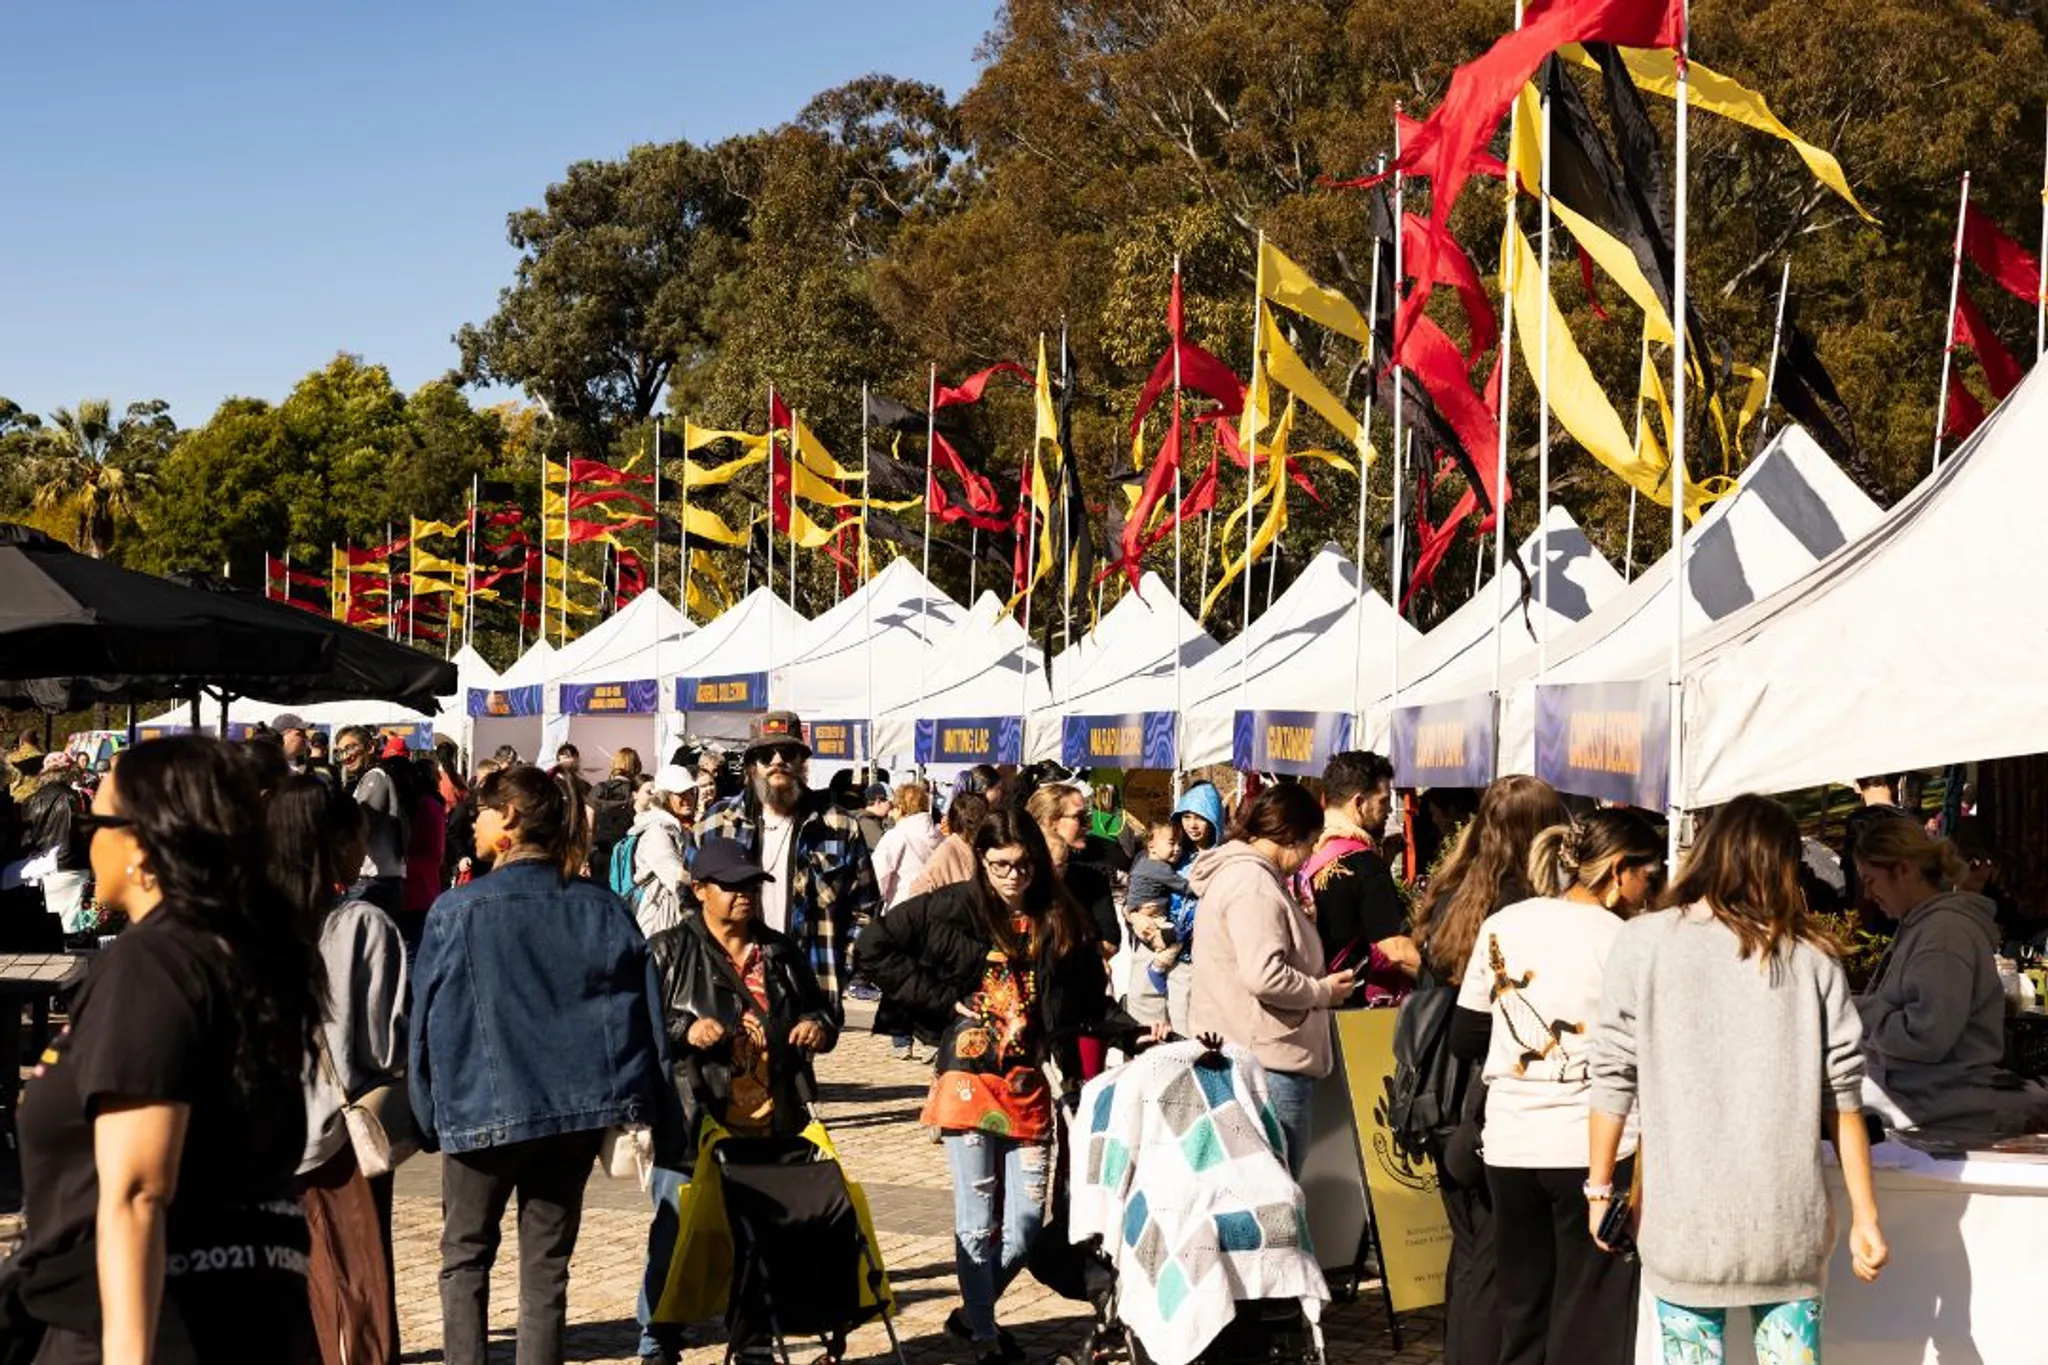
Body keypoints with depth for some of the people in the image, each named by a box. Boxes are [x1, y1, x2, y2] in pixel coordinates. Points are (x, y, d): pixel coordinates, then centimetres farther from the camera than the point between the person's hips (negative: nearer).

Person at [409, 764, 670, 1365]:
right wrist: (643, 1112, 10)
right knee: (547, 1264, 10)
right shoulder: (604, 909, 1)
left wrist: (428, 1115, 2)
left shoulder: (458, 911, -10)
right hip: (579, 1110, 3)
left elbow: (428, 1019, -6)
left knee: (465, 1256, 13)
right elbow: (644, 1016, 4)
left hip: (486, 1109, -3)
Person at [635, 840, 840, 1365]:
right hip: (691, 1128, -4)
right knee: (674, 1240, 1)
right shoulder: (668, 952, -1)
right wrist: (685, 1031, -20)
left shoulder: (780, 952, 15)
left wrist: (819, 1025, 3)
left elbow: (822, 1007, 25)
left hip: (770, 1130, 4)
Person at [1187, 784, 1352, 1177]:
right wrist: (1323, 992, -10)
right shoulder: (1252, 884, -15)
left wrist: (1317, 983, 17)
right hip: (1269, 1066, -11)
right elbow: (1264, 975, -25)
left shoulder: (1235, 874, 18)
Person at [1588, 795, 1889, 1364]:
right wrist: (1864, 1216, 8)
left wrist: (1600, 1188, 7)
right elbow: (1842, 1094, 3)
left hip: (1684, 1214, -1)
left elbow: (1614, 1078, -2)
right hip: (1787, 1215, 1)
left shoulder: (1642, 942, -1)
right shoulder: (1811, 957, 3)